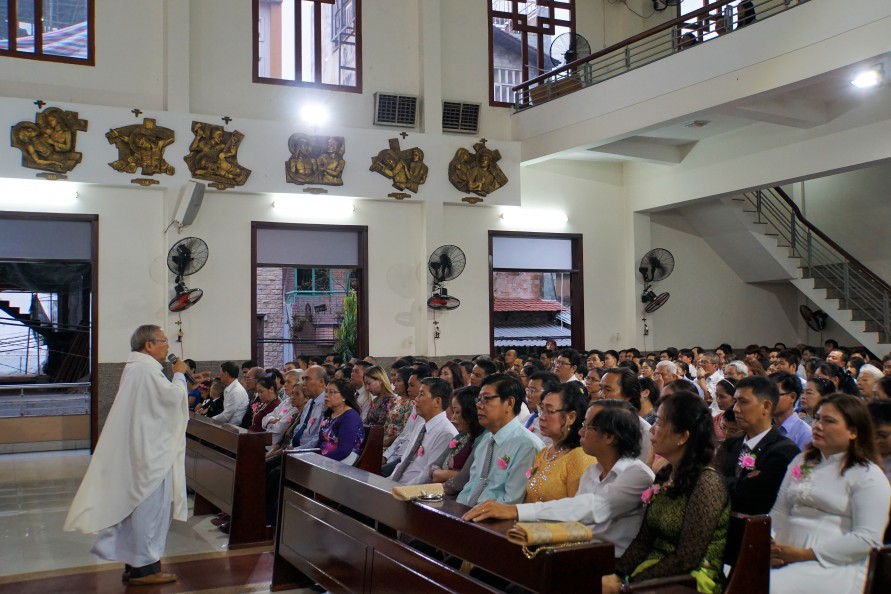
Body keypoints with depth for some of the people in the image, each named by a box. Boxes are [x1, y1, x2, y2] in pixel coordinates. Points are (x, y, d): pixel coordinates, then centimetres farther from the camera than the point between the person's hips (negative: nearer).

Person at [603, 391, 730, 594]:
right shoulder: (665, 475, 8)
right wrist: (616, 575, -7)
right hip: (654, 575, 7)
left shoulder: (706, 484, -16)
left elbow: (685, 560, -17)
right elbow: (643, 540, 9)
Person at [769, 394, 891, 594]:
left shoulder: (868, 476, -2)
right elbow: (779, 512, 16)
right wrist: (772, 548, -5)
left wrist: (805, 554, -14)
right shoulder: (802, 461, 18)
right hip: (786, 561, 5)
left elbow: (867, 538, -12)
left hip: (834, 566, -5)